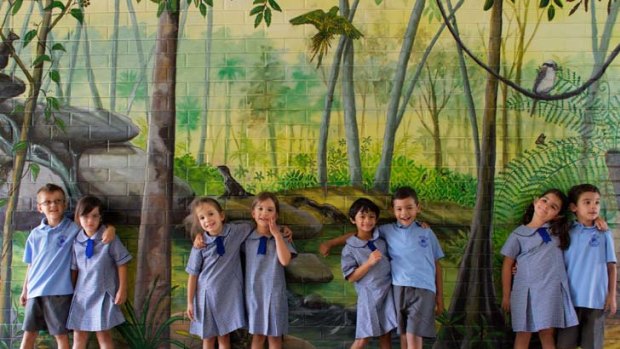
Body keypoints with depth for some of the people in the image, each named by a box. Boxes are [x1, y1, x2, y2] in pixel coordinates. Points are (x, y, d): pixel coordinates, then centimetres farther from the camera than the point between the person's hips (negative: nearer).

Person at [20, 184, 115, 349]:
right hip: (35, 291, 4)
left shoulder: (74, 229, -3)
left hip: (59, 291, -4)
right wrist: (25, 290, 17)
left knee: (61, 335, 4)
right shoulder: (35, 234, 8)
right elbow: (31, 264, 14)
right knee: (29, 333, 10)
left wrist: (110, 228, -22)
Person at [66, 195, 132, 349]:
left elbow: (121, 264, -7)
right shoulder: (77, 241, -1)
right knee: (79, 336, 12)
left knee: (103, 335, 3)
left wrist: (122, 289, -6)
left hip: (103, 294, -4)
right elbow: (74, 268, 8)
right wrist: (71, 290, 12)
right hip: (82, 294, 4)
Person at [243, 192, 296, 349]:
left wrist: (276, 234, -18)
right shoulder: (247, 237, 1)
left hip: (274, 292, -1)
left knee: (274, 335, 8)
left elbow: (285, 260, -17)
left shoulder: (280, 237, -3)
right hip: (254, 291, 1)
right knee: (257, 334, 9)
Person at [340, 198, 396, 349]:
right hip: (368, 295, -4)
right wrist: (369, 262, -20)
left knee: (386, 334, 6)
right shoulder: (350, 248, -6)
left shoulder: (381, 238, 5)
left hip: (388, 291, 4)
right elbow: (351, 277, -9)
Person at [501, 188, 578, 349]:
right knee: (523, 335, 2)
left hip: (551, 290, 2)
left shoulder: (558, 230, 12)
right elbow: (507, 265, 4)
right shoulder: (518, 234, 2)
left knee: (547, 334, 4)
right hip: (527, 290, -2)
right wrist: (506, 295, 3)